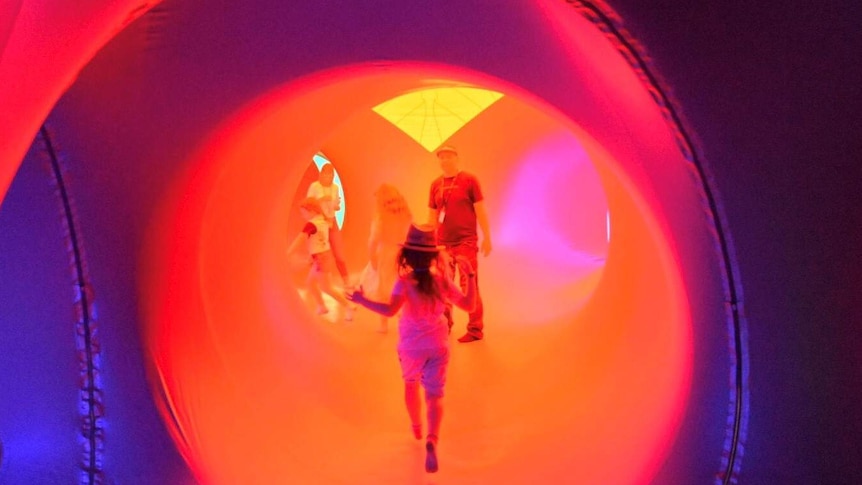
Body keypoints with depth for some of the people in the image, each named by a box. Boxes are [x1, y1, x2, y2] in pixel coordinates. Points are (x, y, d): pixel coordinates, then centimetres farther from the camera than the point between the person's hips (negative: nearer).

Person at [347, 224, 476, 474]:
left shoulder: (405, 282, -19)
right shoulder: (442, 280, -8)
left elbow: (390, 310, -34)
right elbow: (469, 305, -2)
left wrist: (362, 300, -25)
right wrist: (470, 275, 4)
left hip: (411, 346, -1)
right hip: (438, 345, 1)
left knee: (411, 384, 26)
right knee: (434, 394, 0)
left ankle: (416, 428, 45)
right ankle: (432, 440, -23)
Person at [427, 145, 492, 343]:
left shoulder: (469, 180, -4)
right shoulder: (436, 184, 9)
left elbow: (480, 210, -5)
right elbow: (432, 215, 15)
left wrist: (487, 237, -8)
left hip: (466, 242, -5)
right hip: (443, 243, 5)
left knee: (468, 285, -4)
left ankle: (475, 329, 4)